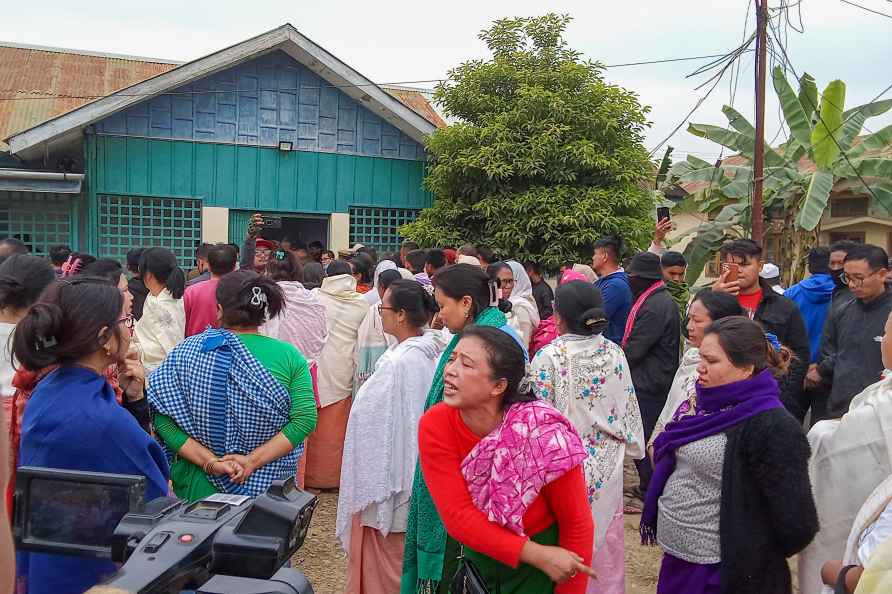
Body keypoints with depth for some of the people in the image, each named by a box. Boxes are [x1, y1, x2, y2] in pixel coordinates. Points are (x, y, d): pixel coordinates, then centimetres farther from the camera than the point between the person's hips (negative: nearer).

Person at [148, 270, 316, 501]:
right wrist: (254, 461, -15)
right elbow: (305, 419, -15)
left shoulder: (185, 352, -6)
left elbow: (163, 420, -11)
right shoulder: (289, 356, -8)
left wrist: (209, 461, -14)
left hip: (199, 490, 1)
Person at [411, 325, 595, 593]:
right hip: (477, 559, 3)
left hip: (542, 571, -3)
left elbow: (577, 525, -16)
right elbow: (457, 516, -20)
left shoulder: (543, 434, -28)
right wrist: (537, 555, -26)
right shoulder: (434, 426, -20)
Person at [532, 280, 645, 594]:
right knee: (606, 543, 18)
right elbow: (628, 406, 4)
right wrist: (629, 444, 19)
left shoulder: (548, 357, -17)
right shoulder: (614, 353, -4)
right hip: (606, 462, 4)